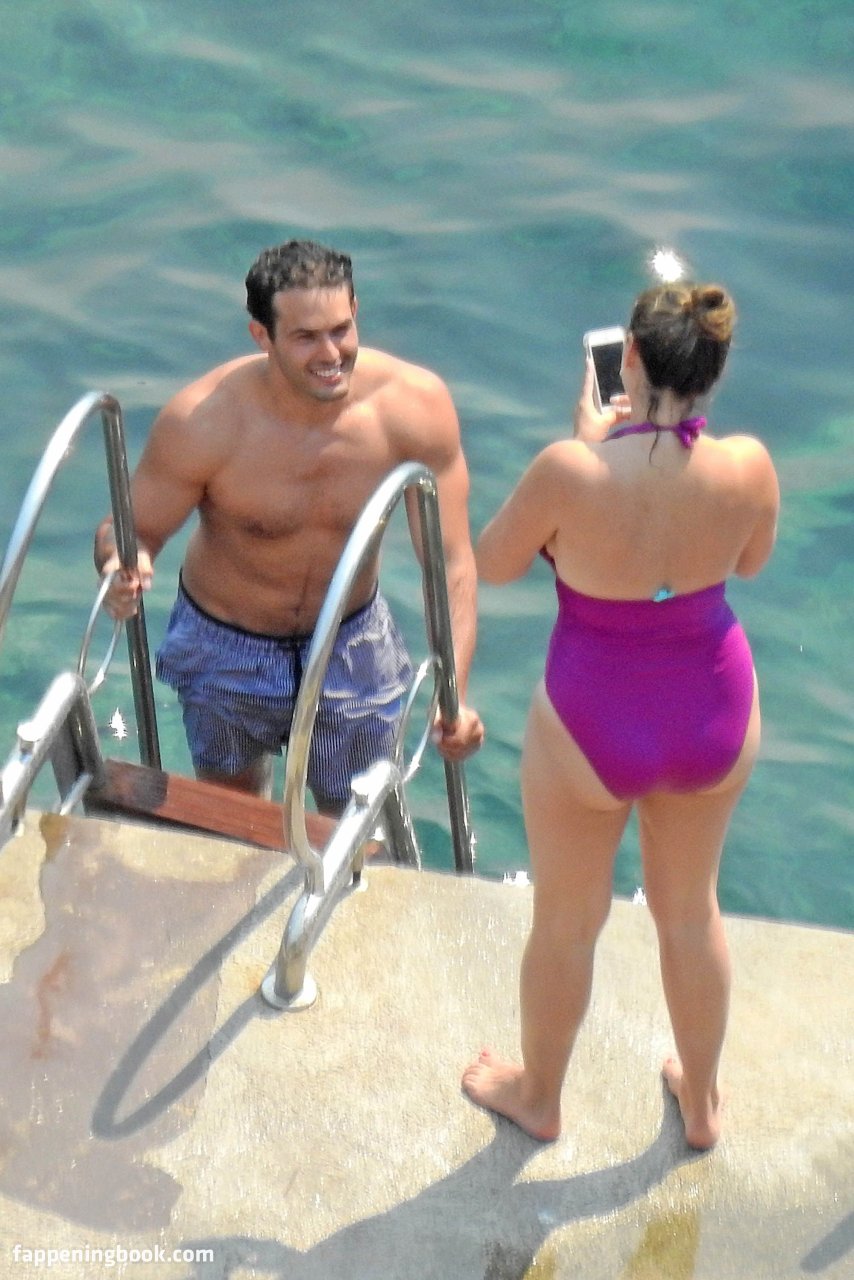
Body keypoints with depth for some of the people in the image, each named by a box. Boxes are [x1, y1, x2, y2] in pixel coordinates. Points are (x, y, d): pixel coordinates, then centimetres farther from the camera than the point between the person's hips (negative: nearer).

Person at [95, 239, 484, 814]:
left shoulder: (415, 405, -26)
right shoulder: (202, 420, -30)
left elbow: (451, 560, -24)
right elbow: (133, 528, -17)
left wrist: (455, 694, -36)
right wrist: (124, 566, -42)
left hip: (354, 645, 1)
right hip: (226, 651, 0)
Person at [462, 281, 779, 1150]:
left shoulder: (570, 472, -29)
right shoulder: (748, 467, -21)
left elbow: (493, 563, -9)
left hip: (592, 727, -3)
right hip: (716, 718, 3)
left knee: (566, 923, 22)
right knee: (691, 910, 27)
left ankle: (538, 1096, 47)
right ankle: (701, 1102, 48)